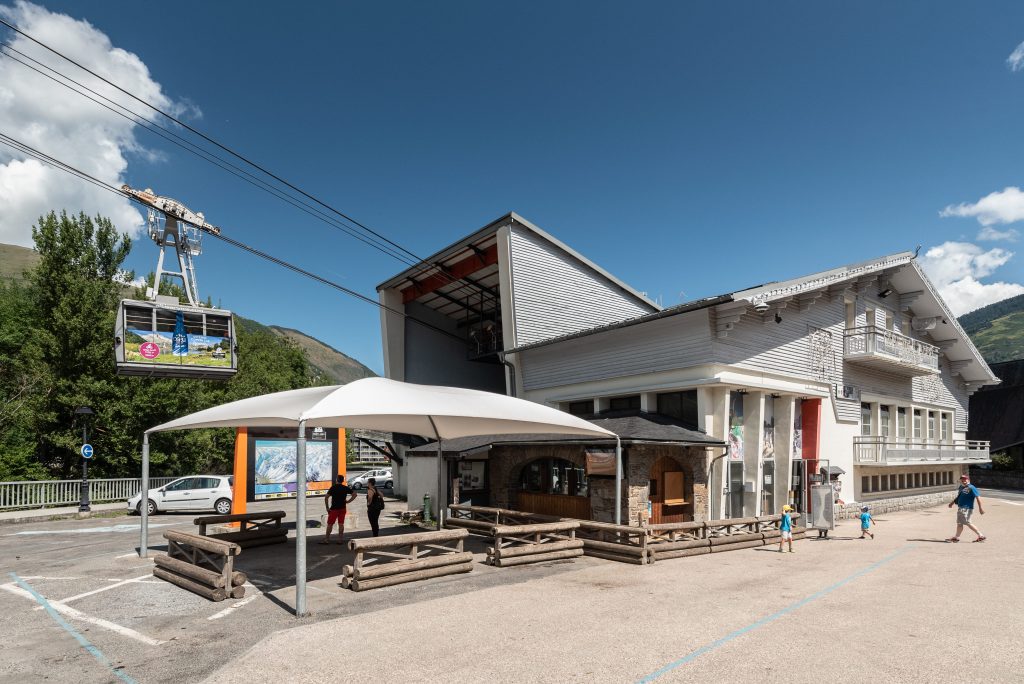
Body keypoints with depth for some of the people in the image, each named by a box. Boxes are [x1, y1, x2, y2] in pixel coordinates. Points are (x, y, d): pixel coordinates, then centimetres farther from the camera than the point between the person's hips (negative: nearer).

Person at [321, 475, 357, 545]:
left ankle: (326, 539, 8)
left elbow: (326, 497, -13)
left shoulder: (333, 487, -8)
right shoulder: (345, 488, 2)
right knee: (341, 524, 8)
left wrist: (327, 507, -6)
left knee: (330, 524, 5)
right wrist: (348, 501, 3)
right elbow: (354, 494, 2)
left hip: (334, 508, -3)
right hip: (342, 508, 3)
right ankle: (340, 539, 10)